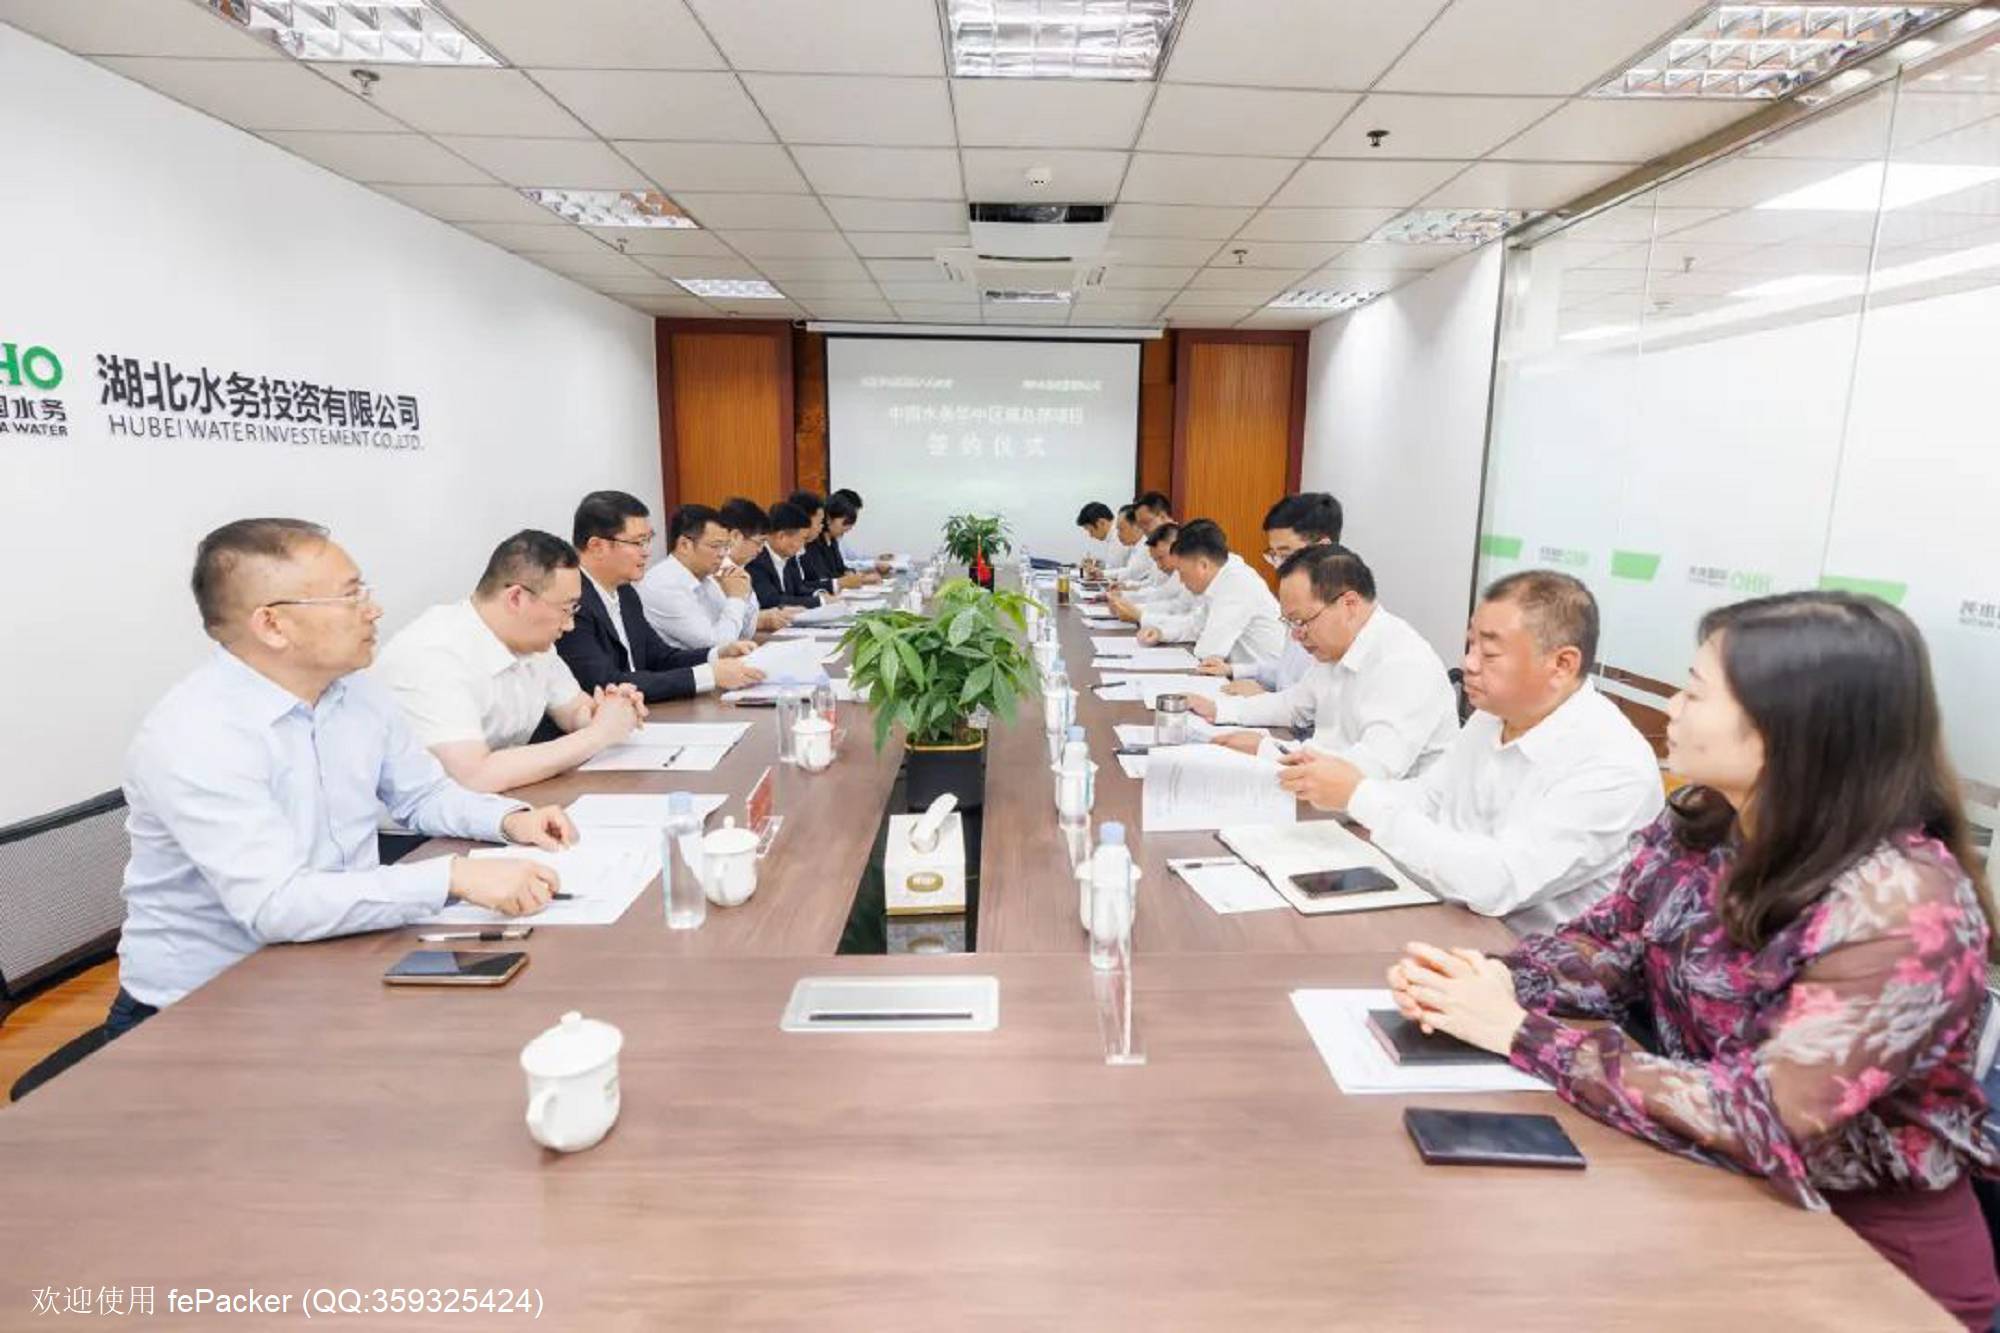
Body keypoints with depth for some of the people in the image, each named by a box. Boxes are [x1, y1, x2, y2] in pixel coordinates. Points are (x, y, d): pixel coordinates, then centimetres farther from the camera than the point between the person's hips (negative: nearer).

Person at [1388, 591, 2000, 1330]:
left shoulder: (1902, 906, -27)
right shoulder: (1703, 820, -7)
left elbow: (1766, 1126, -31)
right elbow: (1609, 947, 1)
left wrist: (1521, 1033, -29)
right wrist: (1494, 982, -20)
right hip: (1713, 1187, 5)